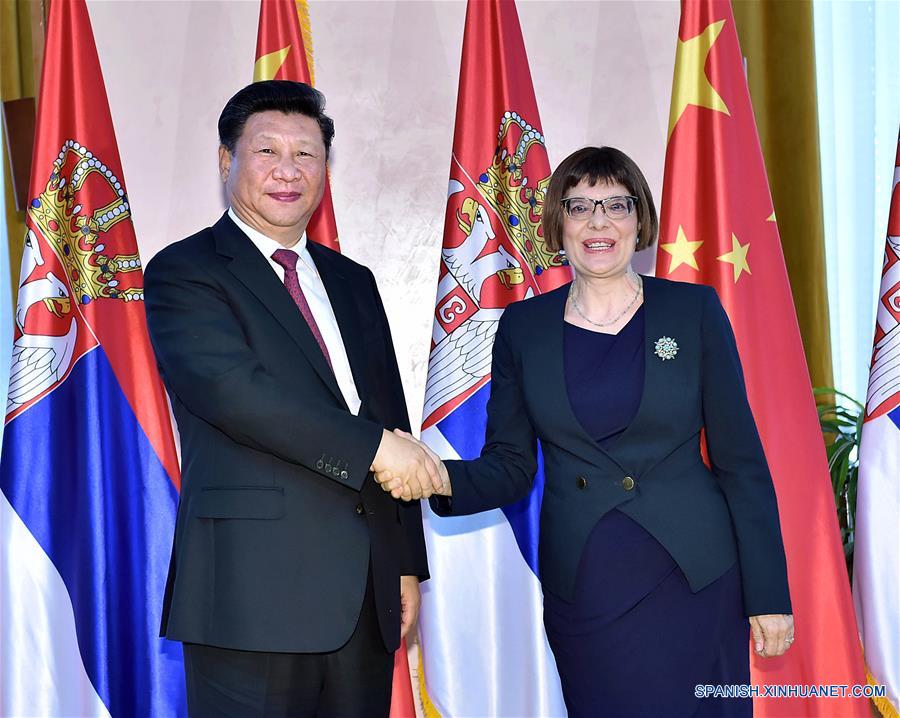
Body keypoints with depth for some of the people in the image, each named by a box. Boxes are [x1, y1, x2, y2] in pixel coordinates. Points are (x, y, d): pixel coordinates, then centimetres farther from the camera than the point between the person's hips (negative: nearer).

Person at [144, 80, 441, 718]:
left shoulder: (353, 282, 18)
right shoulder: (183, 273, -1)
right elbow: (232, 388, -18)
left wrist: (408, 563, 14)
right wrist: (373, 446, -17)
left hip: (368, 591, 6)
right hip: (254, 591, -6)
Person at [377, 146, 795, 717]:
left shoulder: (694, 311, -2)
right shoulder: (524, 326, 3)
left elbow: (741, 458, -1)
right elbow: (510, 467, 5)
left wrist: (769, 595, -3)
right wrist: (444, 481, -17)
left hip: (692, 582, -1)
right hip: (582, 590, 1)